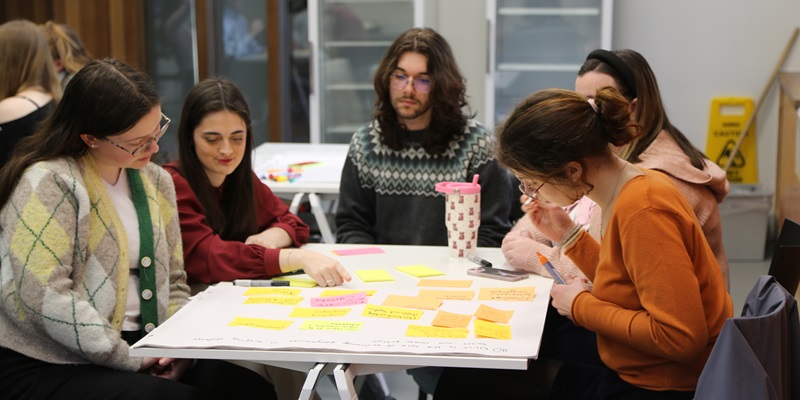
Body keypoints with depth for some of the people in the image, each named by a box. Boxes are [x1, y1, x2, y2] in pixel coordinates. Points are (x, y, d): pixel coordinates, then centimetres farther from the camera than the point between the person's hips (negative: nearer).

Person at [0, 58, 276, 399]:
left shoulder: (156, 181, 12)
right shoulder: (48, 183, -12)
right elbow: (46, 298, -20)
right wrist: (130, 361, -16)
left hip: (138, 348, 7)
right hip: (48, 368, -7)